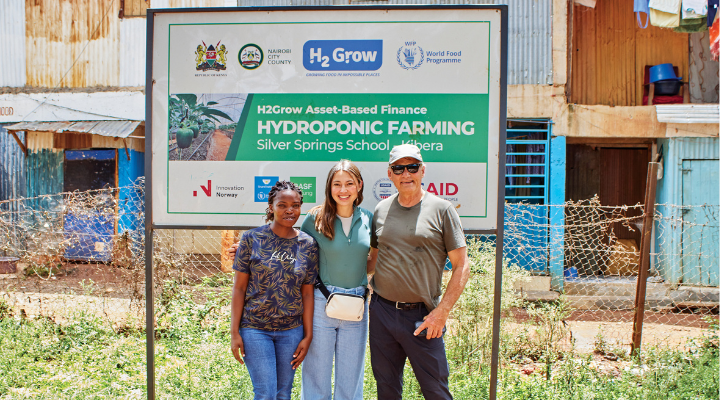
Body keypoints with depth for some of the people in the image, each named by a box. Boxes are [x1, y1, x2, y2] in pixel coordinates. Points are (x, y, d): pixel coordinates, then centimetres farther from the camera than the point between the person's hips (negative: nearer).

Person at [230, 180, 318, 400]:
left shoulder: (308, 245, 2)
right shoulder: (252, 239, -5)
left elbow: (307, 293, 5)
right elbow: (239, 287, -3)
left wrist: (308, 335, 4)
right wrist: (234, 333, -5)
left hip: (291, 330, 3)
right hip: (255, 329, -3)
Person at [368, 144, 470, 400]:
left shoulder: (441, 210, -3)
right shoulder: (381, 210, 8)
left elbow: (461, 266, -4)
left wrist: (441, 312, -11)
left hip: (422, 316, -3)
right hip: (381, 311, 4)